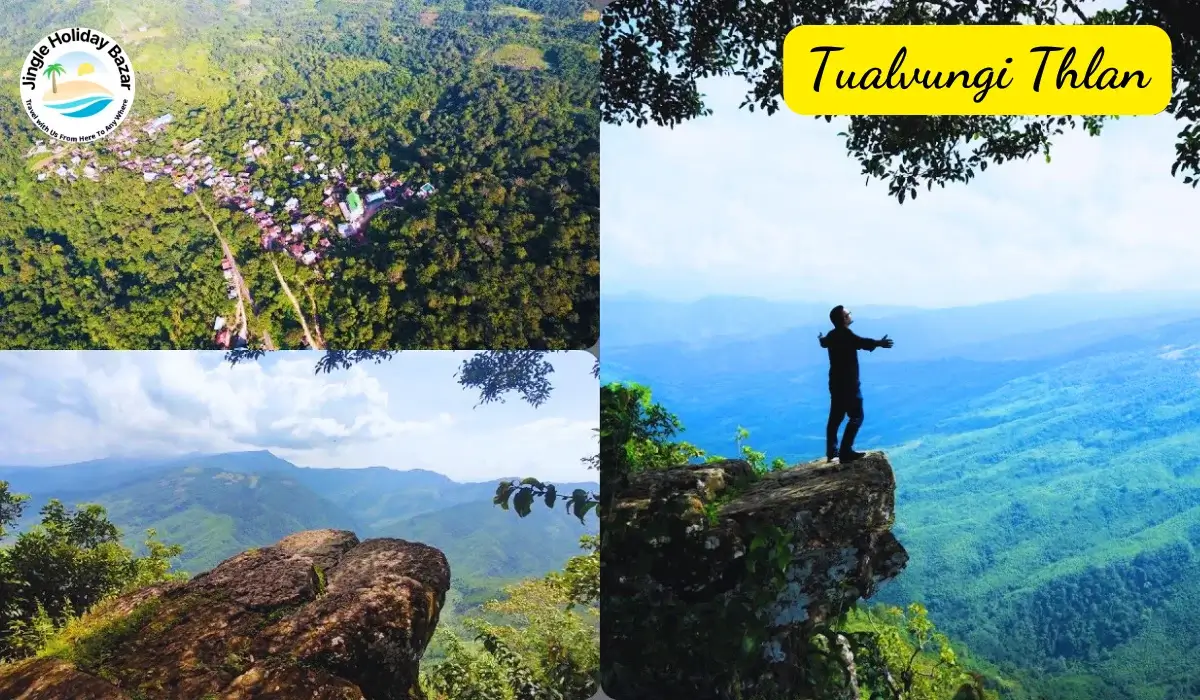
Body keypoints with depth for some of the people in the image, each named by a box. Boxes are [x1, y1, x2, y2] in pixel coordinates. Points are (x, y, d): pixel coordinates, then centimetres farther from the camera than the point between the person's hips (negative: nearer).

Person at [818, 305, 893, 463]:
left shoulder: (832, 335, 12)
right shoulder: (845, 334, -17)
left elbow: (825, 343, 37)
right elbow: (861, 342, -39)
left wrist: (822, 339, 62)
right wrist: (878, 343, -55)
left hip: (836, 383, 10)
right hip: (848, 384, -9)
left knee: (836, 417, 14)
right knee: (856, 416, -6)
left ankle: (832, 452, 20)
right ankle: (845, 452, -11)